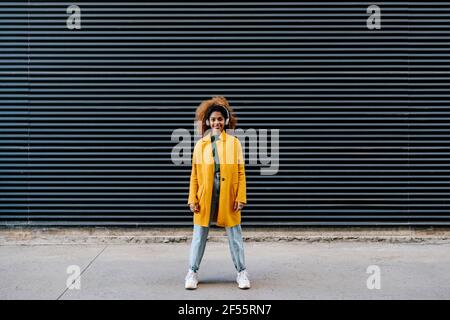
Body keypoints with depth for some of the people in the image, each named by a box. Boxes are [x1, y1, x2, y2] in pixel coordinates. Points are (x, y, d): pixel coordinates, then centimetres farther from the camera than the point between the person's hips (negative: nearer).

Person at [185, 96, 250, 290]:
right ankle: (193, 273, 19)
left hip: (228, 197, -1)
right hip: (205, 197, 1)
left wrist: (240, 197, -5)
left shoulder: (234, 142, 2)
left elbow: (240, 172, 1)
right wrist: (192, 199, -1)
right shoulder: (200, 145, 4)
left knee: (235, 236, 8)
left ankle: (241, 272, 20)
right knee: (199, 236, 8)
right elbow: (194, 174, 5)